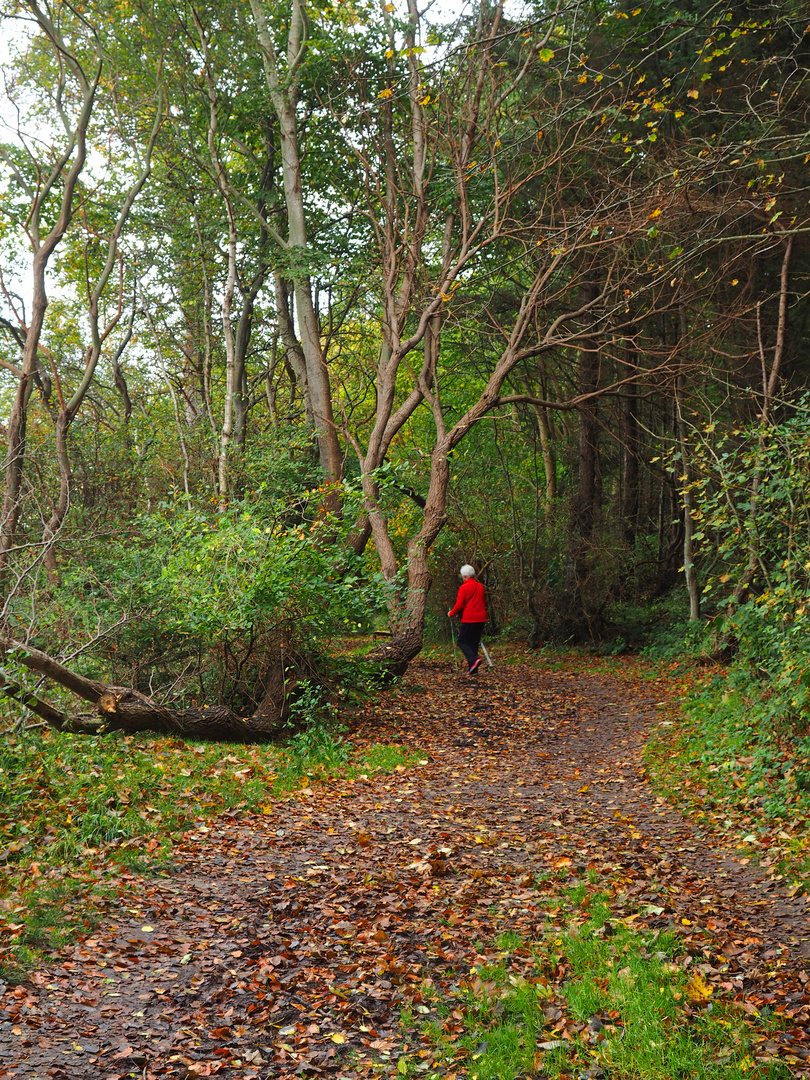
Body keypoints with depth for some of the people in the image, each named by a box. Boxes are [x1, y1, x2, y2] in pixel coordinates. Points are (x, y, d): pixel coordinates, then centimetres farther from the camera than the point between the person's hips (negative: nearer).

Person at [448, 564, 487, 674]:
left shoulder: (464, 587, -11)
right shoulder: (480, 586, 9)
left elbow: (459, 604, -12)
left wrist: (451, 613, 4)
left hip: (469, 619, -6)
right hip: (481, 619, 6)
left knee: (462, 642, 2)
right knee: (474, 642, 12)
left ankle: (474, 660, -20)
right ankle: (472, 668, 8)